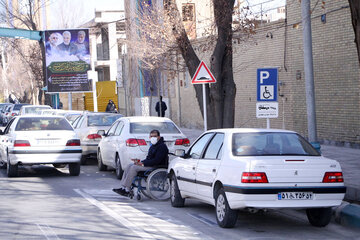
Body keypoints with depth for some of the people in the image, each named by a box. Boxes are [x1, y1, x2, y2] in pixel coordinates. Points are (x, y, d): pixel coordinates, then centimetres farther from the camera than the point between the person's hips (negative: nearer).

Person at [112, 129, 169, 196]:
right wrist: (140, 162, 1)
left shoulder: (162, 146, -12)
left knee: (134, 168, -23)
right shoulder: (153, 146, 19)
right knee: (129, 166, -1)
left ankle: (126, 190, -21)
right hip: (150, 165, 10)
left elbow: (156, 160, -22)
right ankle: (123, 187, -8)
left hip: (156, 167, -10)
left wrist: (143, 163, -18)